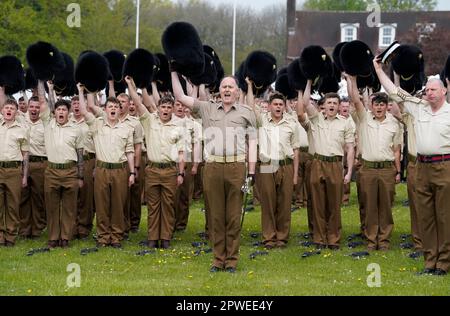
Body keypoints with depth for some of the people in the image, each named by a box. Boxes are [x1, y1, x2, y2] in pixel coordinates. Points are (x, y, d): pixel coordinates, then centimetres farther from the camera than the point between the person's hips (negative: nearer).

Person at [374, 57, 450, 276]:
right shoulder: (419, 108, 10)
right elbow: (394, 91, 13)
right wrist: (378, 69, 12)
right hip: (422, 167, 5)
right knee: (425, 216, 7)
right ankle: (430, 260, 14)